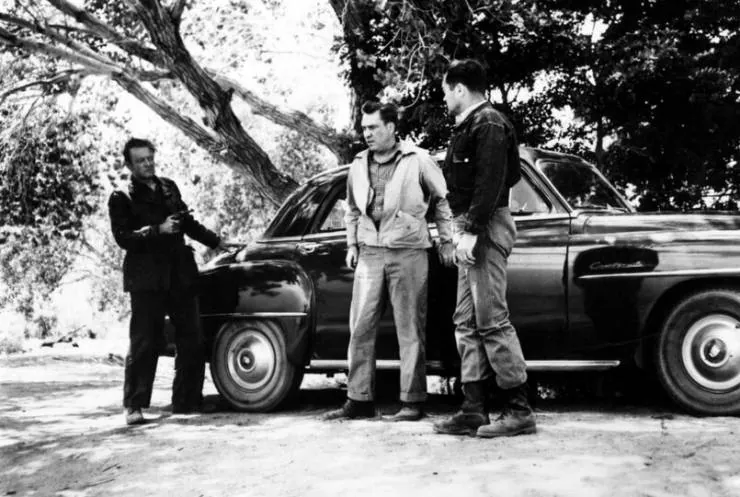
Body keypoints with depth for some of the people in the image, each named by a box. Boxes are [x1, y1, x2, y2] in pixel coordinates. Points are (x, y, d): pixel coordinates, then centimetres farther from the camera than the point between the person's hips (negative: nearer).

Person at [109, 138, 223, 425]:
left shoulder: (168, 188, 17)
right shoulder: (122, 199, 0)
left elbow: (188, 223, 28)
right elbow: (123, 238, -11)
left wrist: (217, 242, 27)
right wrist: (157, 230, -20)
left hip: (180, 275, 6)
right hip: (147, 280, -6)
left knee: (192, 342, 7)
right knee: (144, 344, -6)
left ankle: (187, 401, 17)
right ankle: (133, 406, 1)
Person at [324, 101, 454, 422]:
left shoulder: (417, 161, -2)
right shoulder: (359, 165, 12)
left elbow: (442, 201, 3)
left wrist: (446, 242, 1)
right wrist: (352, 244, 15)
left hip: (408, 253, -5)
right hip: (369, 254, 5)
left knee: (409, 330, -1)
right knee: (360, 327, 3)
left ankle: (413, 401, 7)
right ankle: (359, 400, 10)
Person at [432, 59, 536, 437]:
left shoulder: (488, 124, -9)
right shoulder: (469, 126, 21)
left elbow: (490, 183, -19)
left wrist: (472, 231, -22)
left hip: (484, 230, -10)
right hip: (471, 232, 10)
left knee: (492, 321, -10)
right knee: (467, 323, 8)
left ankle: (519, 410, -5)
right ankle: (474, 410, 11)